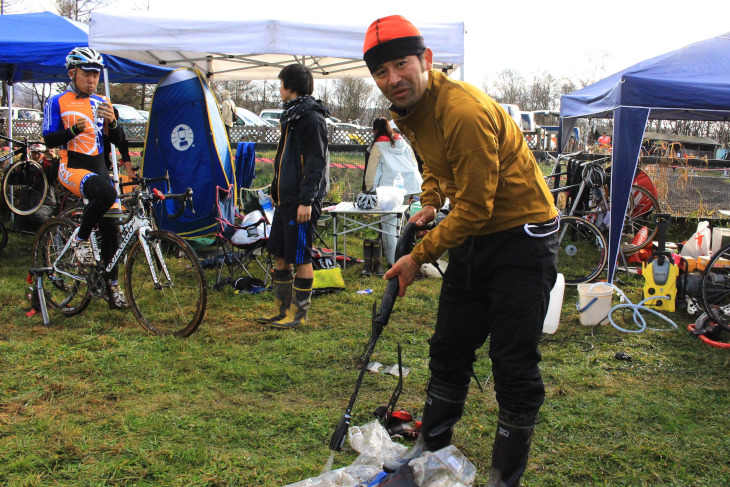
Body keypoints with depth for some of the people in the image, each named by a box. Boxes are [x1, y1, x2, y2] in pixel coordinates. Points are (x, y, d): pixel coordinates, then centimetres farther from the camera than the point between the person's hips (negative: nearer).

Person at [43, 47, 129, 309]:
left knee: (111, 229, 0)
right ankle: (80, 240, -12)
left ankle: (112, 285, 12)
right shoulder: (57, 102, 0)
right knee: (106, 193, -35)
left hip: (98, 167, 5)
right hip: (72, 167, -5)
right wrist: (74, 130, -24)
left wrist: (112, 121, -12)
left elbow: (117, 140, 9)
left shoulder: (101, 103, 13)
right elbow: (49, 139, -6)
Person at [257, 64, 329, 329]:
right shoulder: (292, 114, 18)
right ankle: (282, 311, 22)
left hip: (301, 201, -10)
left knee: (301, 258, -1)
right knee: (281, 257, 13)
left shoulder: (311, 118, -12)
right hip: (285, 198, 10)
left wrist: (307, 200, -21)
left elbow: (316, 162, -18)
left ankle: (300, 314, 9)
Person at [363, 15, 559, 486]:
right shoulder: (407, 110, 1)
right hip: (474, 235, 9)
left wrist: (419, 257, -14)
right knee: (449, 351, 16)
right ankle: (431, 448, 32)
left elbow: (474, 208, -23)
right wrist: (430, 203, 4)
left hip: (523, 237, -8)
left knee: (514, 368, -5)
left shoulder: (465, 110, -27)